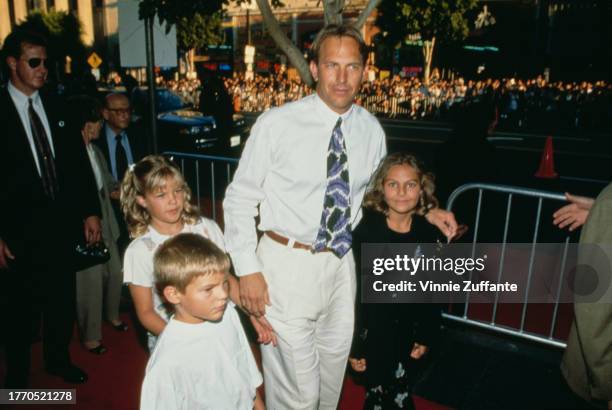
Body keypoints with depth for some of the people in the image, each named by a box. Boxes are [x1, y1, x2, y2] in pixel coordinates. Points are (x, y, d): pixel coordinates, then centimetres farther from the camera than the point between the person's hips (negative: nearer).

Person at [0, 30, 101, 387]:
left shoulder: (57, 106, 4)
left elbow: (79, 161, 6)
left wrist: (90, 211, 3)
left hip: (63, 224, 4)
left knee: (63, 300, 17)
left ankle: (59, 358, 40)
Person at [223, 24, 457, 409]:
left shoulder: (372, 129, 0)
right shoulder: (276, 124, -13)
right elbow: (241, 198, -7)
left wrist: (424, 211, 2)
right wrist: (248, 269, -11)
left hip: (341, 263, 5)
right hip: (287, 264, -4)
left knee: (334, 369, 24)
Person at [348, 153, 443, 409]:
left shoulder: (429, 234, -4)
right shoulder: (365, 229, -13)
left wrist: (426, 335, 3)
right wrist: (354, 344, -10)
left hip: (408, 333, 2)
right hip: (371, 331, -2)